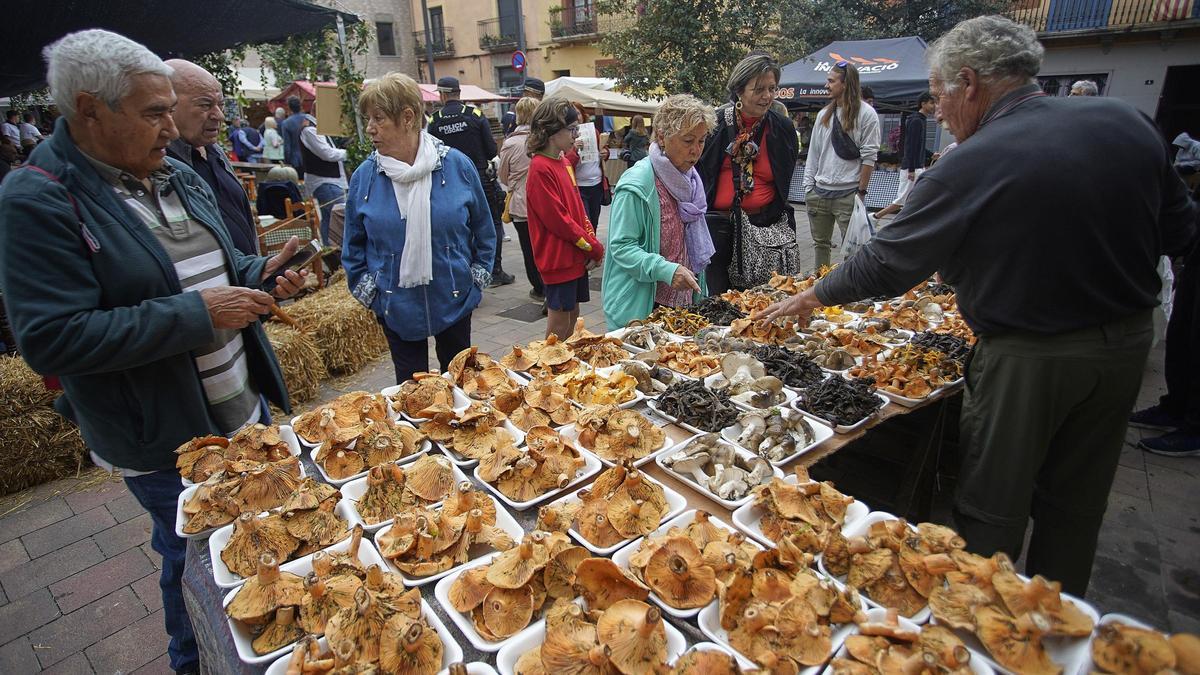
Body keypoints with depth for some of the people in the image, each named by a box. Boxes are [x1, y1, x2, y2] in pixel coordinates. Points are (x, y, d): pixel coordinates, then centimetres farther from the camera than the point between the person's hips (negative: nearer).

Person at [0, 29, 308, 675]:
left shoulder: (177, 175, 5)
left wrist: (261, 276, -5)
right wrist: (195, 315, -27)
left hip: (245, 408, 7)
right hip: (163, 442, -7)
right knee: (197, 562, 14)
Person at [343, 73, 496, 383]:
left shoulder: (457, 165, -9)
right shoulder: (364, 176, -5)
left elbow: (483, 230, 3)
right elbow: (353, 245, 7)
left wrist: (477, 278, 0)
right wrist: (367, 290, -1)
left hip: (454, 300, 0)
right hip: (396, 308, 1)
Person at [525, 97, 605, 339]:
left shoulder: (563, 163, 12)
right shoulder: (540, 169, -16)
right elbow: (557, 219, -19)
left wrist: (593, 243, 1)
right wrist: (594, 247, -13)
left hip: (576, 256, 9)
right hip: (558, 258, -9)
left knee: (573, 314, 16)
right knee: (559, 322, 0)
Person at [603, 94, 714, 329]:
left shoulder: (690, 178, 7)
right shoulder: (636, 184, -20)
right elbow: (621, 247, -21)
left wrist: (699, 290, 13)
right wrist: (666, 270, -32)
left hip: (684, 300, 8)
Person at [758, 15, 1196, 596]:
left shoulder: (967, 169, -19)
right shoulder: (1127, 122, -1)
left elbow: (884, 264, -11)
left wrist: (813, 297, 3)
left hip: (1028, 359, -6)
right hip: (1128, 345, 7)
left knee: (992, 511, 11)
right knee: (1075, 505, 21)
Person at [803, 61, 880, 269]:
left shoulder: (866, 114, -4)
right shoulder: (824, 114, 13)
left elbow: (869, 156, -7)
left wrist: (861, 191, -10)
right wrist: (808, 187, 7)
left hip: (847, 194, -6)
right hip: (819, 192, 6)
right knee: (820, 244, 14)